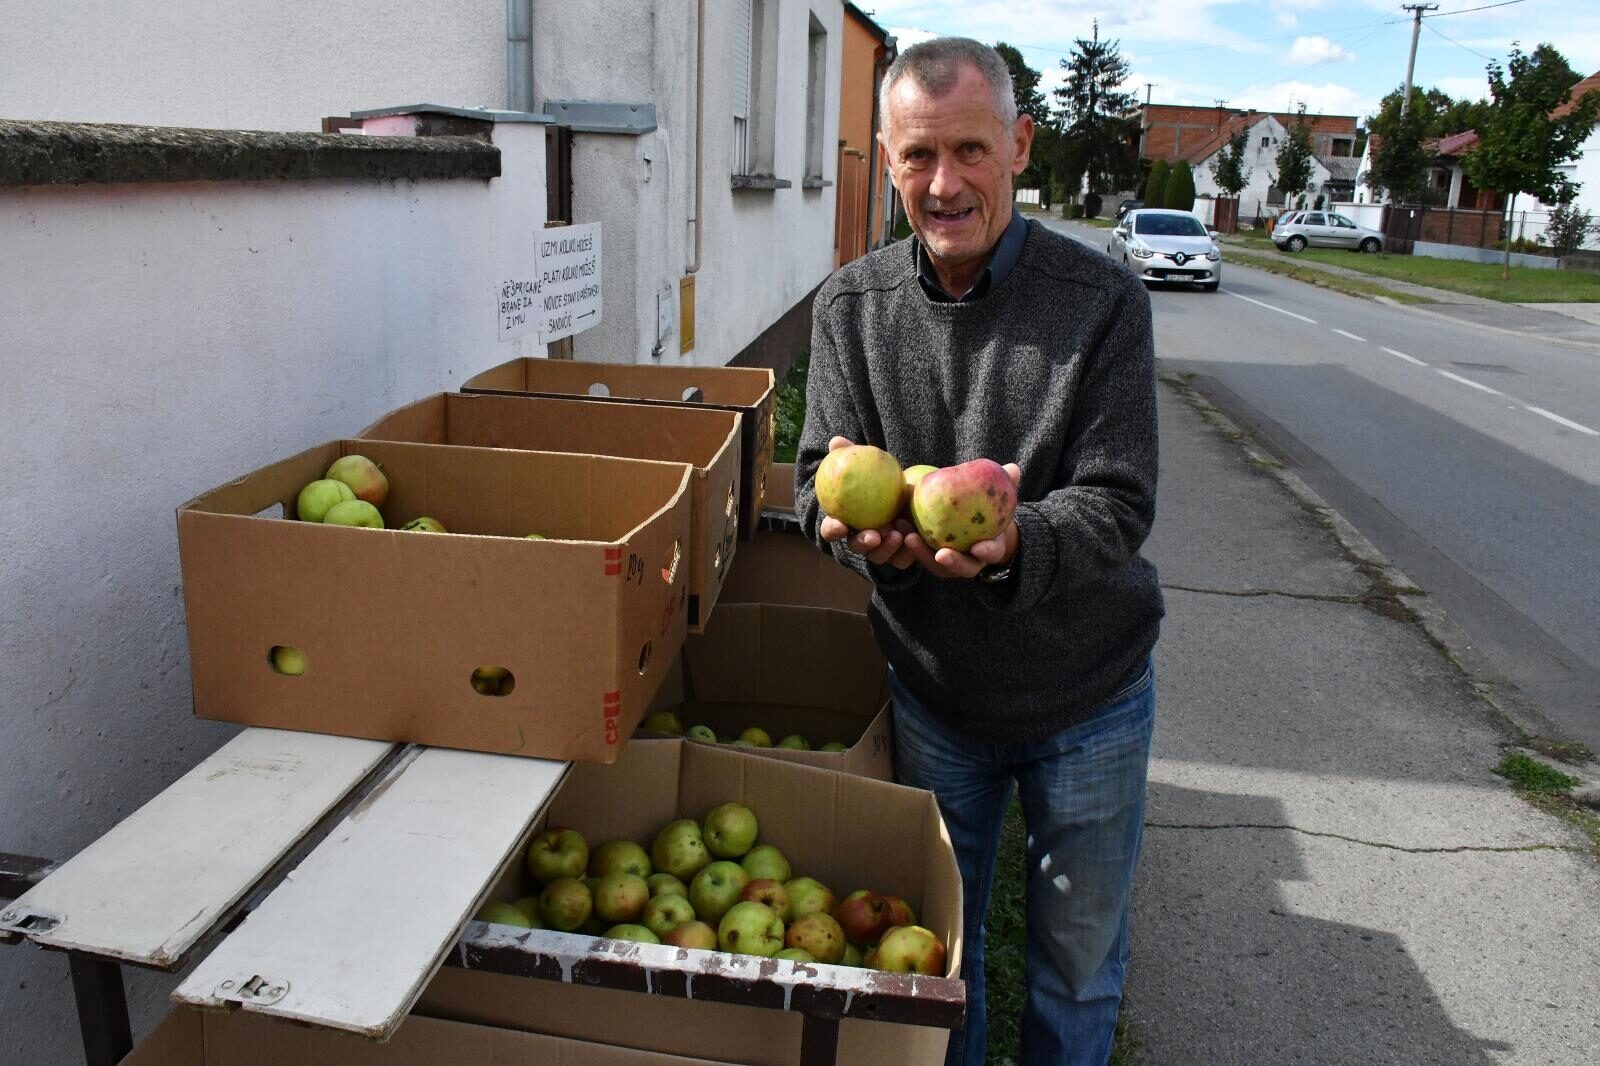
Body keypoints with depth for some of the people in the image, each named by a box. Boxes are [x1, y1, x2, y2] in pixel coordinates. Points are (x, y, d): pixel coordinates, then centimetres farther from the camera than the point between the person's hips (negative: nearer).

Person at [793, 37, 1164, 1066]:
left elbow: (1117, 504, -20)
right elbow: (822, 472, -8)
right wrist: (848, 517, -32)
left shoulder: (1102, 299, -16)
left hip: (1089, 696, -2)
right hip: (934, 689, 2)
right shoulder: (852, 304, -6)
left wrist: (1012, 542, -41)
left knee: (1080, 957, 18)